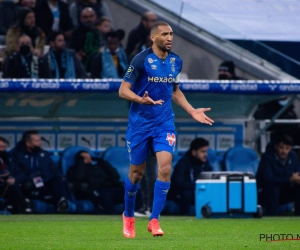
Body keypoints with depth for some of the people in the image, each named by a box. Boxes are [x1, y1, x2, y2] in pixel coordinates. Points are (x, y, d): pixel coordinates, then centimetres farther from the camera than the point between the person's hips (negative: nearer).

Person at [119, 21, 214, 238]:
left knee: (165, 167, -15)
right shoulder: (141, 60, -11)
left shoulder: (176, 61, 5)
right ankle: (128, 216, 30)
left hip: (165, 123, 3)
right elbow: (123, 90, -12)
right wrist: (141, 100, -31)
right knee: (137, 173, 7)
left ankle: (154, 220, -7)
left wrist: (192, 111, 10)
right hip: (140, 122, -3)